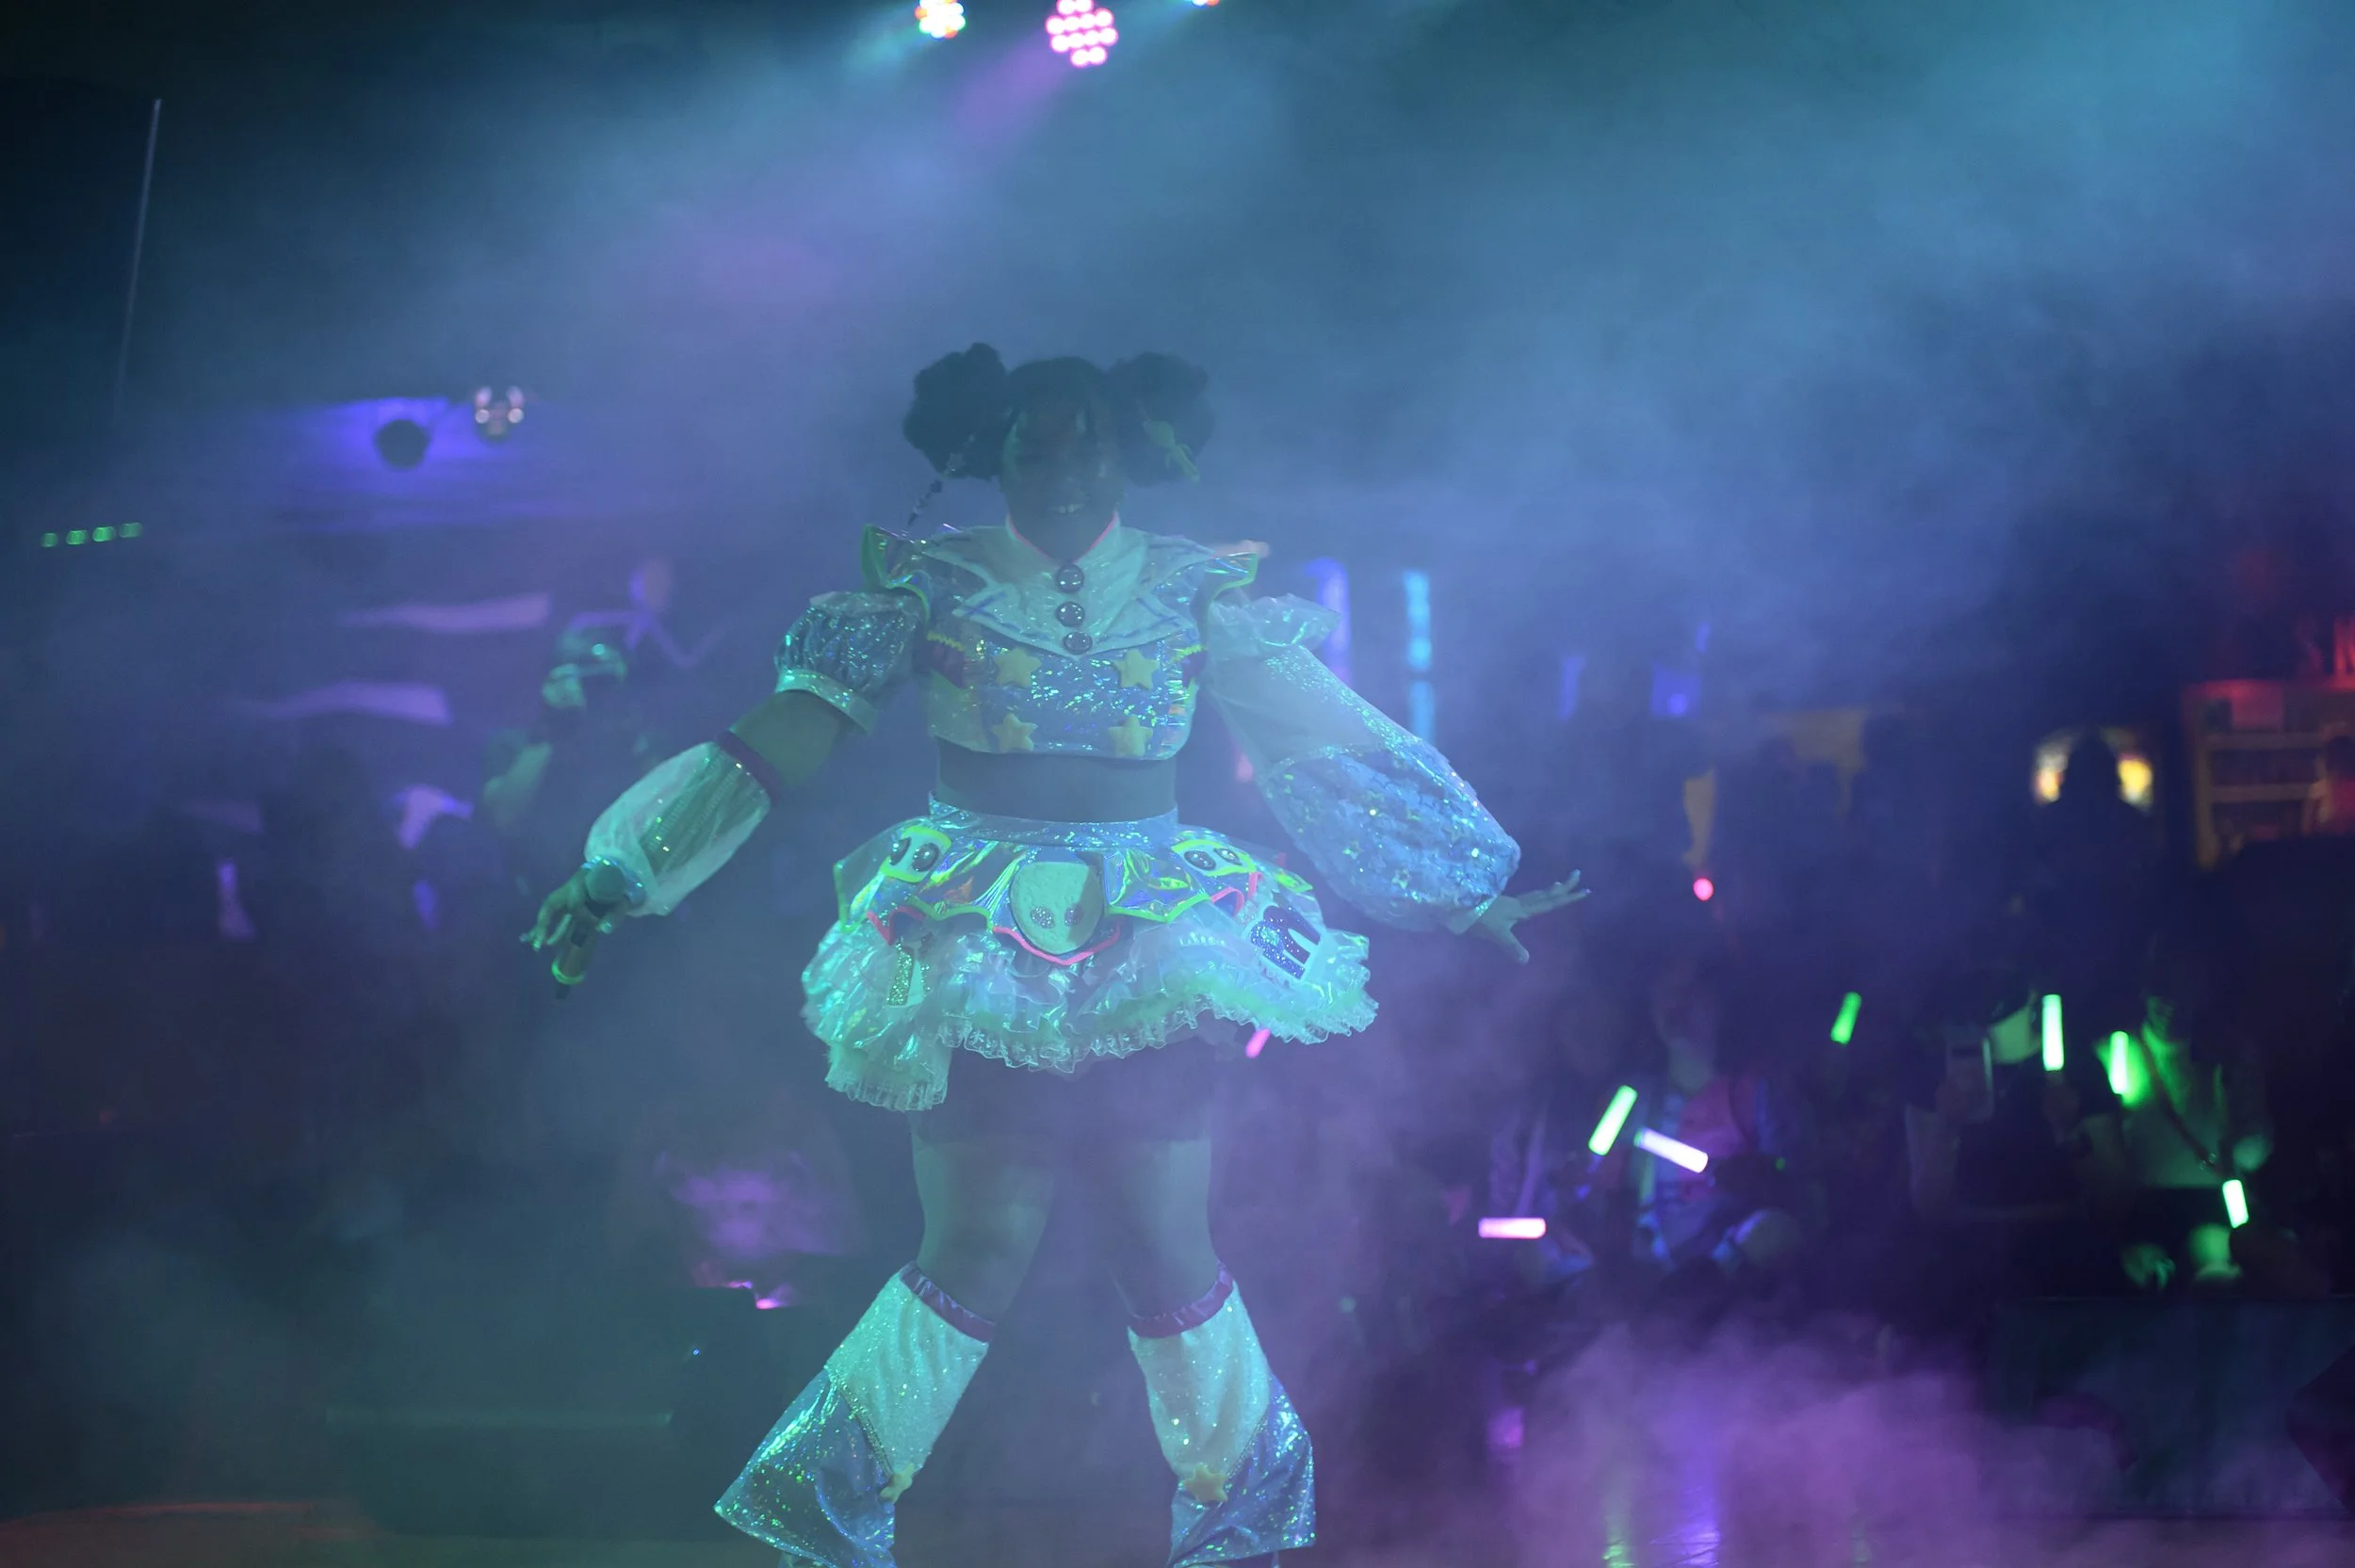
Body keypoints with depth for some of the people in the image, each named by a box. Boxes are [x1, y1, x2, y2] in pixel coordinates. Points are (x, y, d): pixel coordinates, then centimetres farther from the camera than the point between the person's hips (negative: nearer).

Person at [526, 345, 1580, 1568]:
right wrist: (623, 874, -8)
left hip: (1147, 958, 2)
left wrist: (1458, 888, 11)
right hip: (977, 959, -2)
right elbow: (772, 749, -3)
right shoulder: (929, 588, -1)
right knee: (976, 1256, -7)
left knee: (1168, 1259, 2)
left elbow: (1332, 746, 10)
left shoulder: (1197, 594, 5)